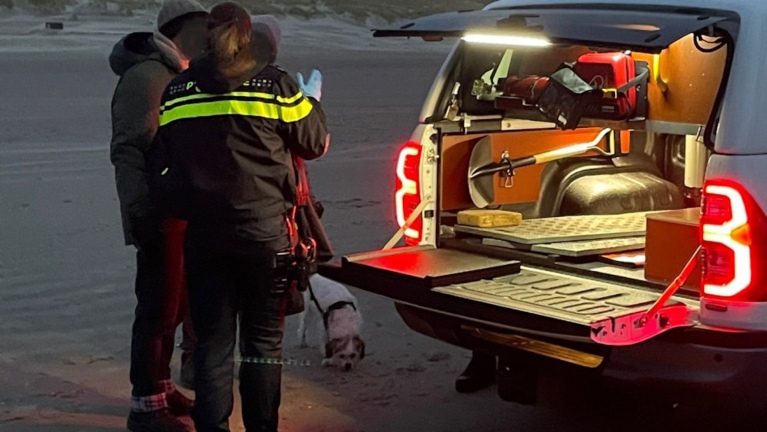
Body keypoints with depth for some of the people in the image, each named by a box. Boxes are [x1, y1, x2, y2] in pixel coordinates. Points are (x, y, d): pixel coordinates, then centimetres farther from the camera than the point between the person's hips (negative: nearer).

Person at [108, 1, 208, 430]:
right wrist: (141, 211, -24)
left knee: (172, 304, 16)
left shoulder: (180, 76, 16)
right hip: (161, 216, -9)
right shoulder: (145, 77, -14)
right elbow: (127, 150, -20)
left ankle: (162, 387, 28)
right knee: (158, 308, -5)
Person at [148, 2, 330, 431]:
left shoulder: (176, 92, 3)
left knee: (213, 342, 9)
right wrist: (312, 102, 22)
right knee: (264, 342, 9)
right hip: (265, 231, -2)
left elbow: (161, 166, 8)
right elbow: (315, 143, 5)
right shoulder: (275, 86, -6)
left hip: (203, 234, 2)